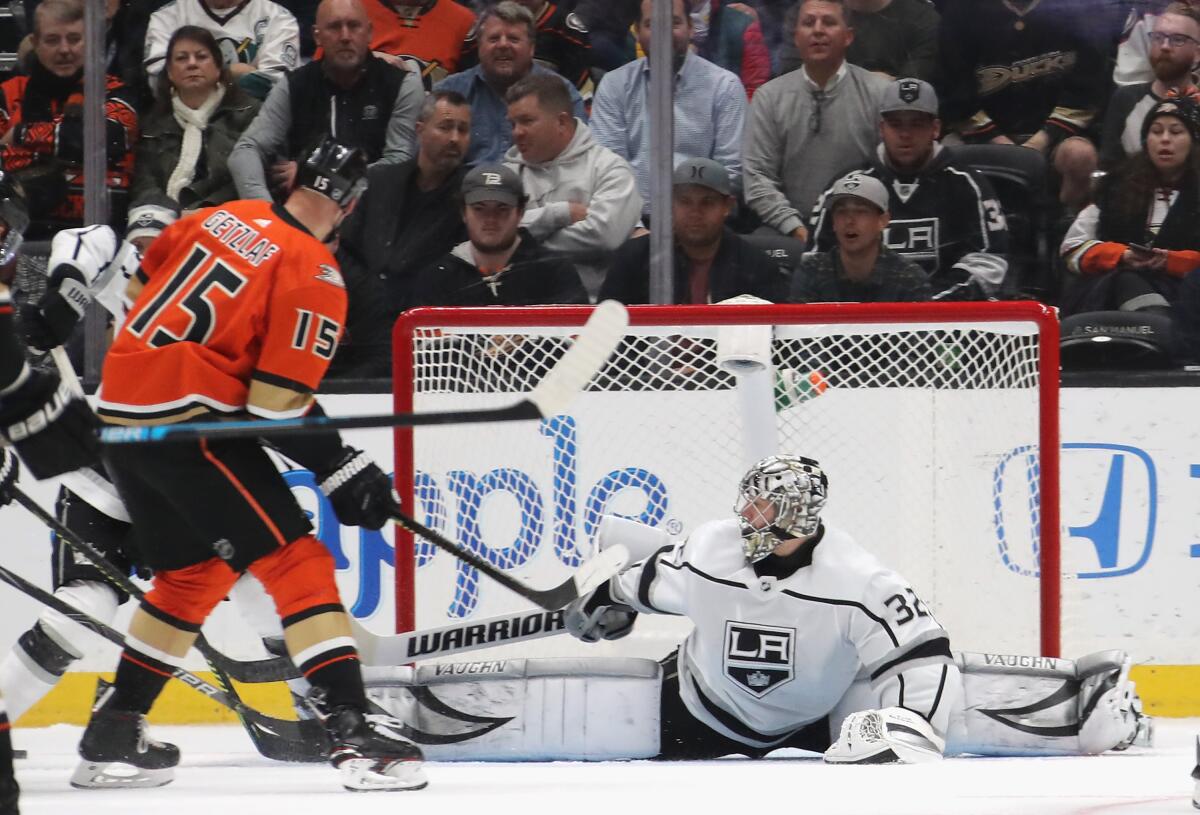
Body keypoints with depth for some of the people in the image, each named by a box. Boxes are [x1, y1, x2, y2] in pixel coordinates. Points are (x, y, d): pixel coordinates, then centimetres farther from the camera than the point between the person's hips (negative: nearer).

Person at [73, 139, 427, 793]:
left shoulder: (219, 219, 11)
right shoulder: (313, 274, -9)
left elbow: (137, 293, 22)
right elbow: (279, 402, -14)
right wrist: (345, 473, -5)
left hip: (119, 410, 8)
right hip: (186, 420, -8)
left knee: (192, 574, 22)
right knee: (296, 562, -5)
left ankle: (112, 735, 26)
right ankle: (351, 730, -15)